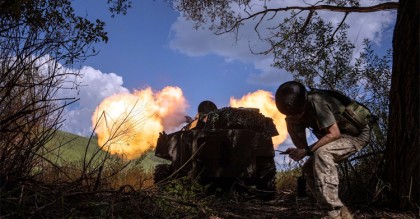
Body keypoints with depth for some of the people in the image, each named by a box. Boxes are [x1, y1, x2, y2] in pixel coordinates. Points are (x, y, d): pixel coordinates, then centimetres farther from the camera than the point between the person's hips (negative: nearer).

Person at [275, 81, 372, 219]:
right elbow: (302, 145, -2)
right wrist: (291, 124, -16)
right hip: (341, 136, 9)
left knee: (321, 153, -33)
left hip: (358, 133, -9)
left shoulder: (316, 103, -28)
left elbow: (334, 134, -29)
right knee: (308, 169, -2)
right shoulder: (300, 111, -3)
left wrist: (307, 151, -31)